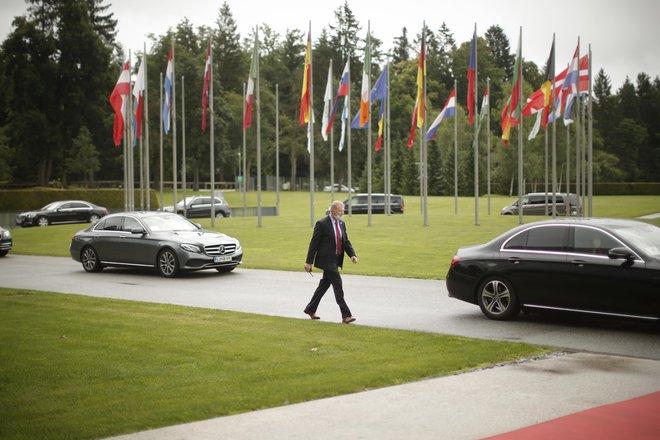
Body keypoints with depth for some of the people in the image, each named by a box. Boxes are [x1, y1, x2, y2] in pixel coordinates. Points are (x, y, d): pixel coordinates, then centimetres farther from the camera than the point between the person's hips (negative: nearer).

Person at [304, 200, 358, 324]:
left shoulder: (341, 224, 10)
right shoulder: (322, 224, -13)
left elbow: (346, 242, 11)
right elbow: (314, 243, -11)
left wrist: (352, 255, -7)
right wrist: (309, 262, -11)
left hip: (336, 260, 8)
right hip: (326, 259, -8)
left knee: (324, 284, 15)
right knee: (338, 284, -11)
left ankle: (311, 309, 30)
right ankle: (346, 315, -10)